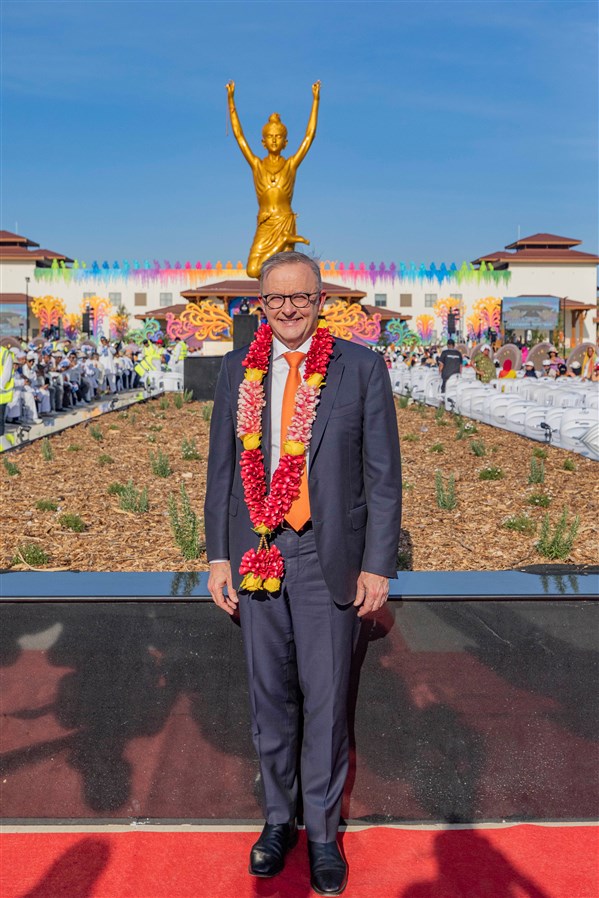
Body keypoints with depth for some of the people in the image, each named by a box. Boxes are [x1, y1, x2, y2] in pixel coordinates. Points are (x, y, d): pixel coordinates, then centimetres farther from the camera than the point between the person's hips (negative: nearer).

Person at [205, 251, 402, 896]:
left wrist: (377, 566, -6)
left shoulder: (361, 368, -3)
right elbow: (222, 467, 9)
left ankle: (322, 831, 28)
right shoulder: (237, 369, 5)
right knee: (269, 696, 14)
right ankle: (278, 818, 35)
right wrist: (218, 556, 5)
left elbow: (383, 475, -3)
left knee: (325, 701, 7)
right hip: (255, 554, 3)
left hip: (329, 558, -2)